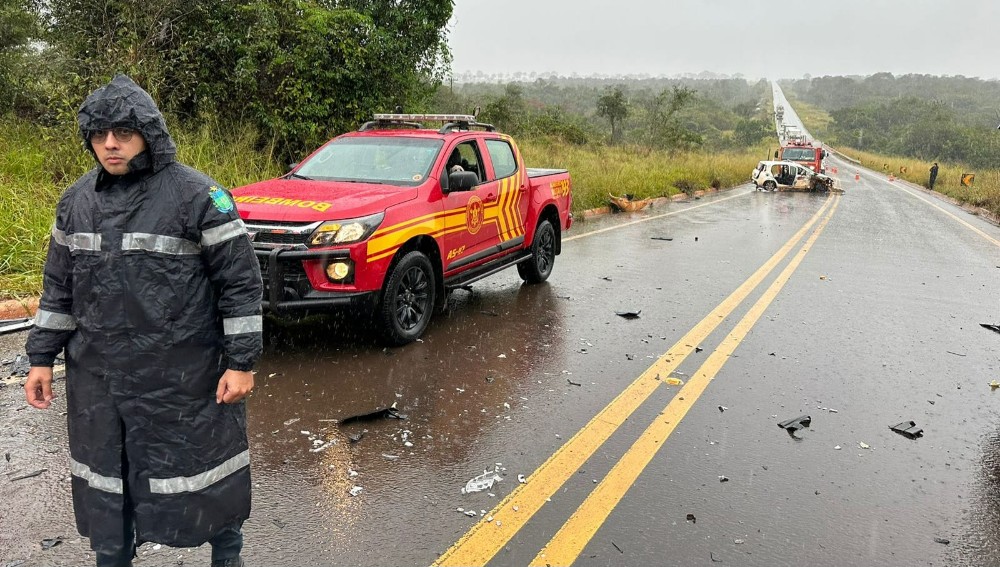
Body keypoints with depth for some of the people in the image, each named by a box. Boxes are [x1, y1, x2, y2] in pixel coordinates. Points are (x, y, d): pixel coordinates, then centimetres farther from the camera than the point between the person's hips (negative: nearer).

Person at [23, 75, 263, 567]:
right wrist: (41, 357, 12)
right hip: (97, 380, 6)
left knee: (204, 471, 8)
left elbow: (240, 281, -11)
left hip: (185, 378, -5)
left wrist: (241, 362, -13)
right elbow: (59, 286, 15)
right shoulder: (76, 201, 7)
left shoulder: (196, 195, -12)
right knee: (104, 481, 18)